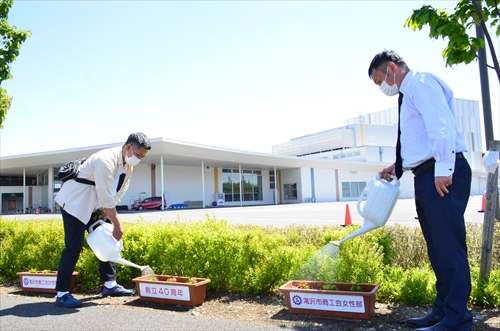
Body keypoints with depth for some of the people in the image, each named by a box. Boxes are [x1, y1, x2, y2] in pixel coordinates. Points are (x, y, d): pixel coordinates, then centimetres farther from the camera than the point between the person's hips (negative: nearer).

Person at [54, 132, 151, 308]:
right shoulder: (106, 160, -30)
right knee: (74, 245, -12)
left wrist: (105, 214, -4)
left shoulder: (128, 165, -1)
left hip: (94, 206, 9)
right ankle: (62, 294, -1)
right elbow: (106, 198, -30)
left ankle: (110, 285, 15)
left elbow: (116, 195, 6)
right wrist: (117, 225, -24)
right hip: (75, 201, -9)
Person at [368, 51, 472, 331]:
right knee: (437, 248, 13)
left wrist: (443, 169, -23)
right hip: (427, 176, 10)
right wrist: (398, 167, 16)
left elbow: (442, 126, -18)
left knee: (448, 246, -6)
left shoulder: (421, 82, -5)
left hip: (442, 175, -10)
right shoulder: (408, 95, 23)